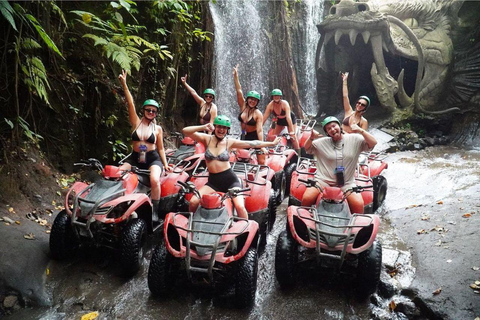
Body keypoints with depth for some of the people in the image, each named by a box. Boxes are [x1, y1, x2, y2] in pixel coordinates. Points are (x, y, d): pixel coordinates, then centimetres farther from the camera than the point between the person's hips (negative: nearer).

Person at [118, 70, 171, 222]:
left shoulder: (158, 128, 6)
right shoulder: (136, 122, 6)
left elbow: (160, 148, 10)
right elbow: (130, 104, -4)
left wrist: (165, 164, -1)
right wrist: (124, 84, -13)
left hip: (153, 158, -2)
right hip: (135, 158, 2)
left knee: (155, 180, -30)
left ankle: (154, 212, -16)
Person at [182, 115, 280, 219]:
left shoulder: (230, 142, 1)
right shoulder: (207, 139, 1)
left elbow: (251, 144, 3)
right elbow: (185, 131, -9)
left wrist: (272, 143, 4)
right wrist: (203, 127, -23)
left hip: (230, 180, -1)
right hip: (213, 181, 1)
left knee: (240, 207, -19)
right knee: (193, 202, -14)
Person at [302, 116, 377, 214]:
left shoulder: (354, 139, 3)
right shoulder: (322, 142, 7)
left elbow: (373, 143, -3)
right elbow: (307, 148, 11)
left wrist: (361, 131, -16)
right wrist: (311, 138, -9)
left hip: (346, 183, 0)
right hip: (323, 181, 1)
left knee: (359, 204, -24)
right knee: (307, 198, -22)